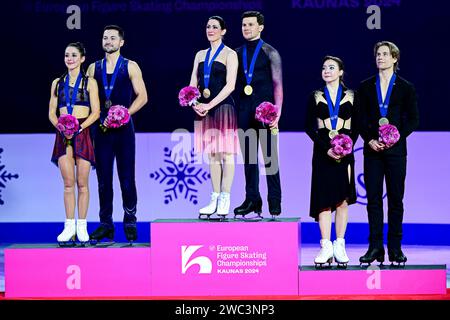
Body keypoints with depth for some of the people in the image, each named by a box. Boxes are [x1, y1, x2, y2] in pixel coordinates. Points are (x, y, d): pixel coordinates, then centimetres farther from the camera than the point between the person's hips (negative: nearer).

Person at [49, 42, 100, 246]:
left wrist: (79, 128, -15)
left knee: (82, 183, -2)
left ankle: (82, 227, 3)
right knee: (68, 183, -2)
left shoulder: (90, 82, 5)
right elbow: (52, 113, 11)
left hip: (83, 134, -2)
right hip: (64, 135, 2)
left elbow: (95, 112, -1)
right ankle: (69, 227, 1)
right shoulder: (57, 83, 14)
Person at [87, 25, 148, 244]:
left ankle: (130, 222, 9)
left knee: (127, 178, -2)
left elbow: (142, 96, -1)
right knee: (103, 179, 3)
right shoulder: (94, 68, 11)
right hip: (101, 128, 3)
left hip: (124, 128, -3)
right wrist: (100, 118, -5)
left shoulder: (130, 67, 3)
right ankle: (105, 224, 9)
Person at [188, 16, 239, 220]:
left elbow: (230, 85, -10)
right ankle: (215, 200, 8)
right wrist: (195, 103, -7)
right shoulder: (200, 55, 16)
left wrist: (210, 105, -16)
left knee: (226, 153, -5)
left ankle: (224, 200, -5)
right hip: (203, 109, 5)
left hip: (222, 106, -5)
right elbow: (193, 84, 12)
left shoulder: (229, 54, 0)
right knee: (212, 154, 6)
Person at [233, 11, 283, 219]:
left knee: (269, 157, -4)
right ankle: (252, 200, 10)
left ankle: (275, 202, 0)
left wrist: (276, 113, -13)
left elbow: (277, 84, -3)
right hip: (244, 110, 4)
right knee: (248, 157, 5)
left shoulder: (269, 53, 1)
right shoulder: (237, 54, 13)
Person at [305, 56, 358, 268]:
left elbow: (356, 127, 5)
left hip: (345, 153, 0)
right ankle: (326, 247, 0)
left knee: (343, 200, 0)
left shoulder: (351, 97, 7)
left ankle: (340, 246, 5)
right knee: (324, 199, -3)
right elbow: (309, 127, 1)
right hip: (322, 153, 0)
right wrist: (326, 148, -11)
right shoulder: (315, 97, 7)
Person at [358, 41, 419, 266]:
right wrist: (369, 140, -7)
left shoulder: (406, 88, 5)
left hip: (395, 149, -1)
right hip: (372, 149, 1)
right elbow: (360, 118, 8)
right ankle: (375, 247, 4)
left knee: (396, 198, 1)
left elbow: (413, 119, 3)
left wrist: (395, 137, -11)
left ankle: (395, 247, 7)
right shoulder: (366, 87, 10)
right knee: (373, 198, 0)